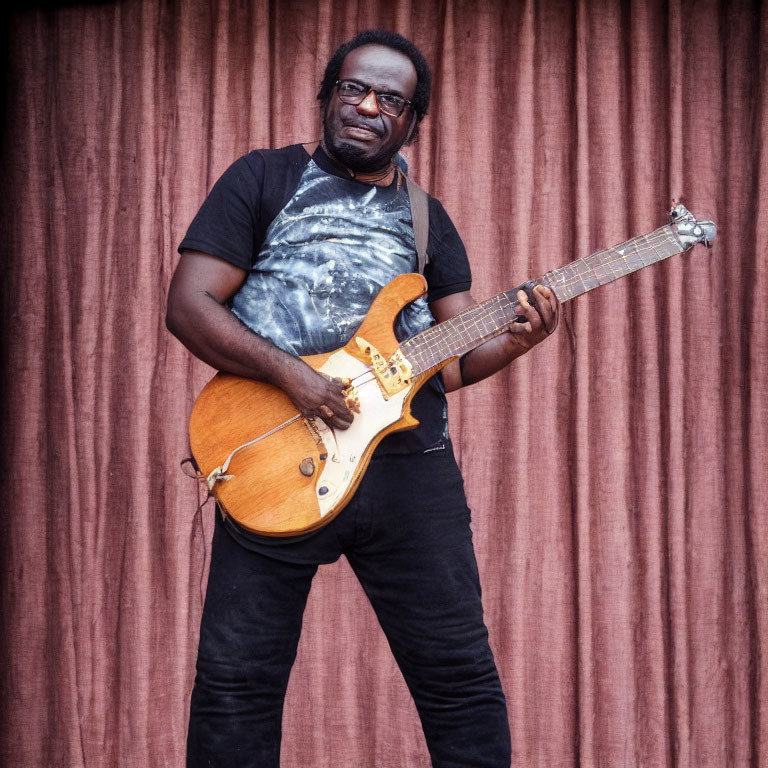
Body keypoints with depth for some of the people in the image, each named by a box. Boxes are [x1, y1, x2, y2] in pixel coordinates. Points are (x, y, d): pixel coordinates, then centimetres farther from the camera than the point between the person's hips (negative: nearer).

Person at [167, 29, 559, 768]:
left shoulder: (428, 221, 17)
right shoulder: (263, 179, 6)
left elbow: (455, 358, 13)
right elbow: (188, 304, -3)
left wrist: (513, 340, -9)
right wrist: (290, 374, -15)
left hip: (411, 464, 3)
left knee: (460, 676, 6)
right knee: (235, 679, 0)